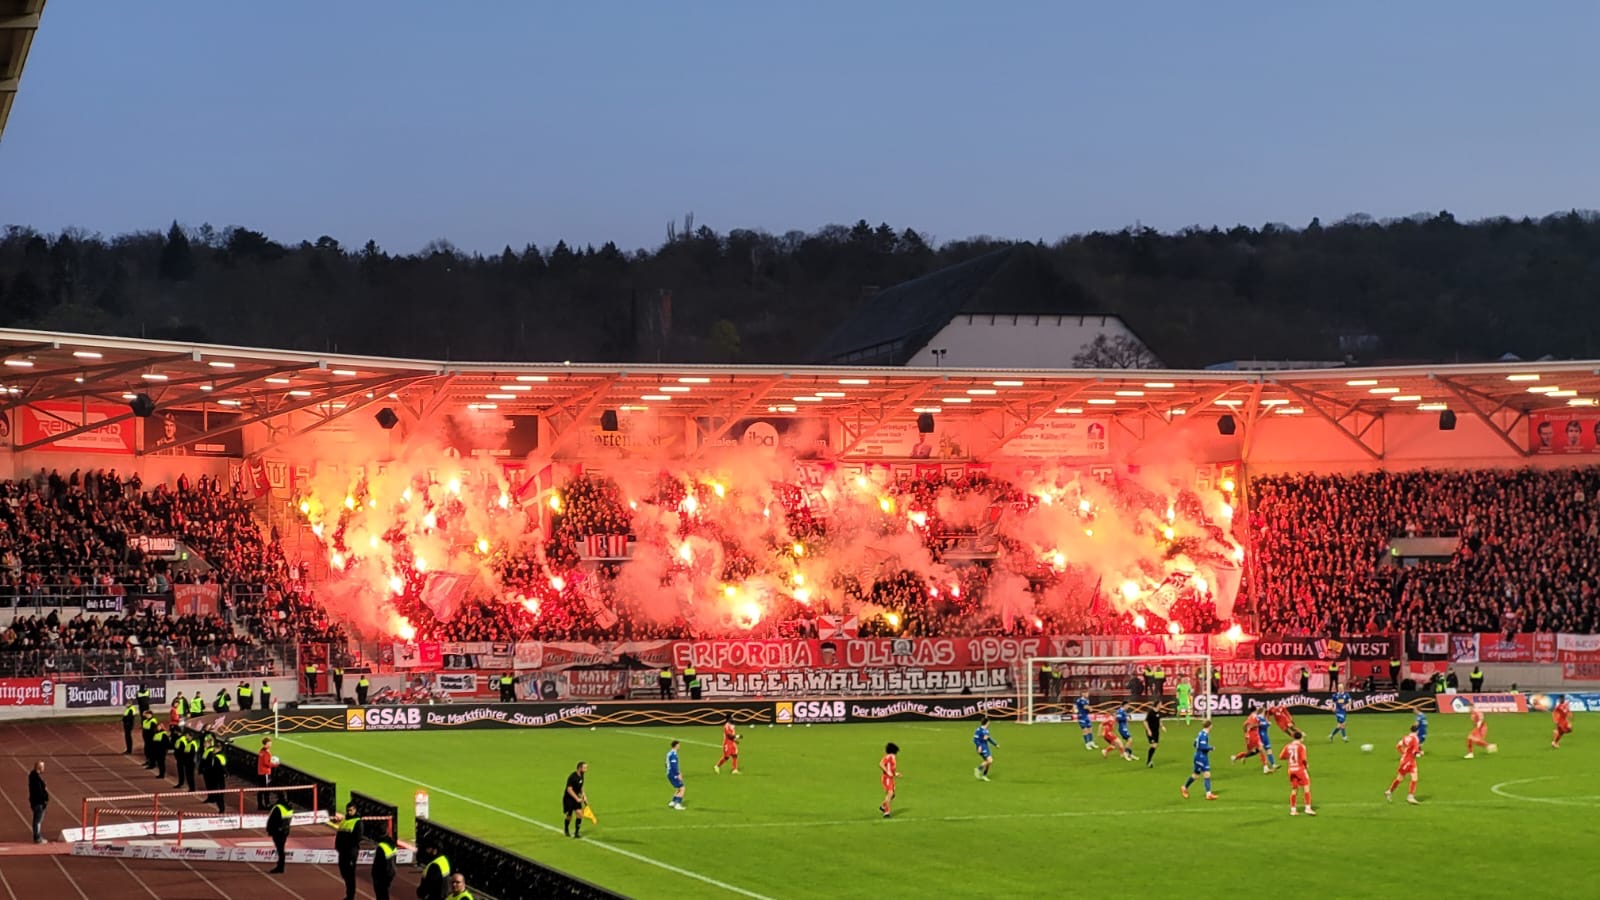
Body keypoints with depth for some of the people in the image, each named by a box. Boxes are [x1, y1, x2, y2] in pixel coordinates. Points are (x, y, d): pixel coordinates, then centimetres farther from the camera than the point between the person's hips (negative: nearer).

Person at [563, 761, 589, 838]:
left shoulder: (581, 776, 1)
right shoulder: (572, 777, -25)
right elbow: (569, 790, -26)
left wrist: (583, 795, 3)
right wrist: (577, 799, -27)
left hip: (576, 798, 6)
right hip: (568, 798, -6)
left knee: (579, 813, -10)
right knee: (569, 816, 6)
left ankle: (577, 832, -2)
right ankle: (566, 830, 33)